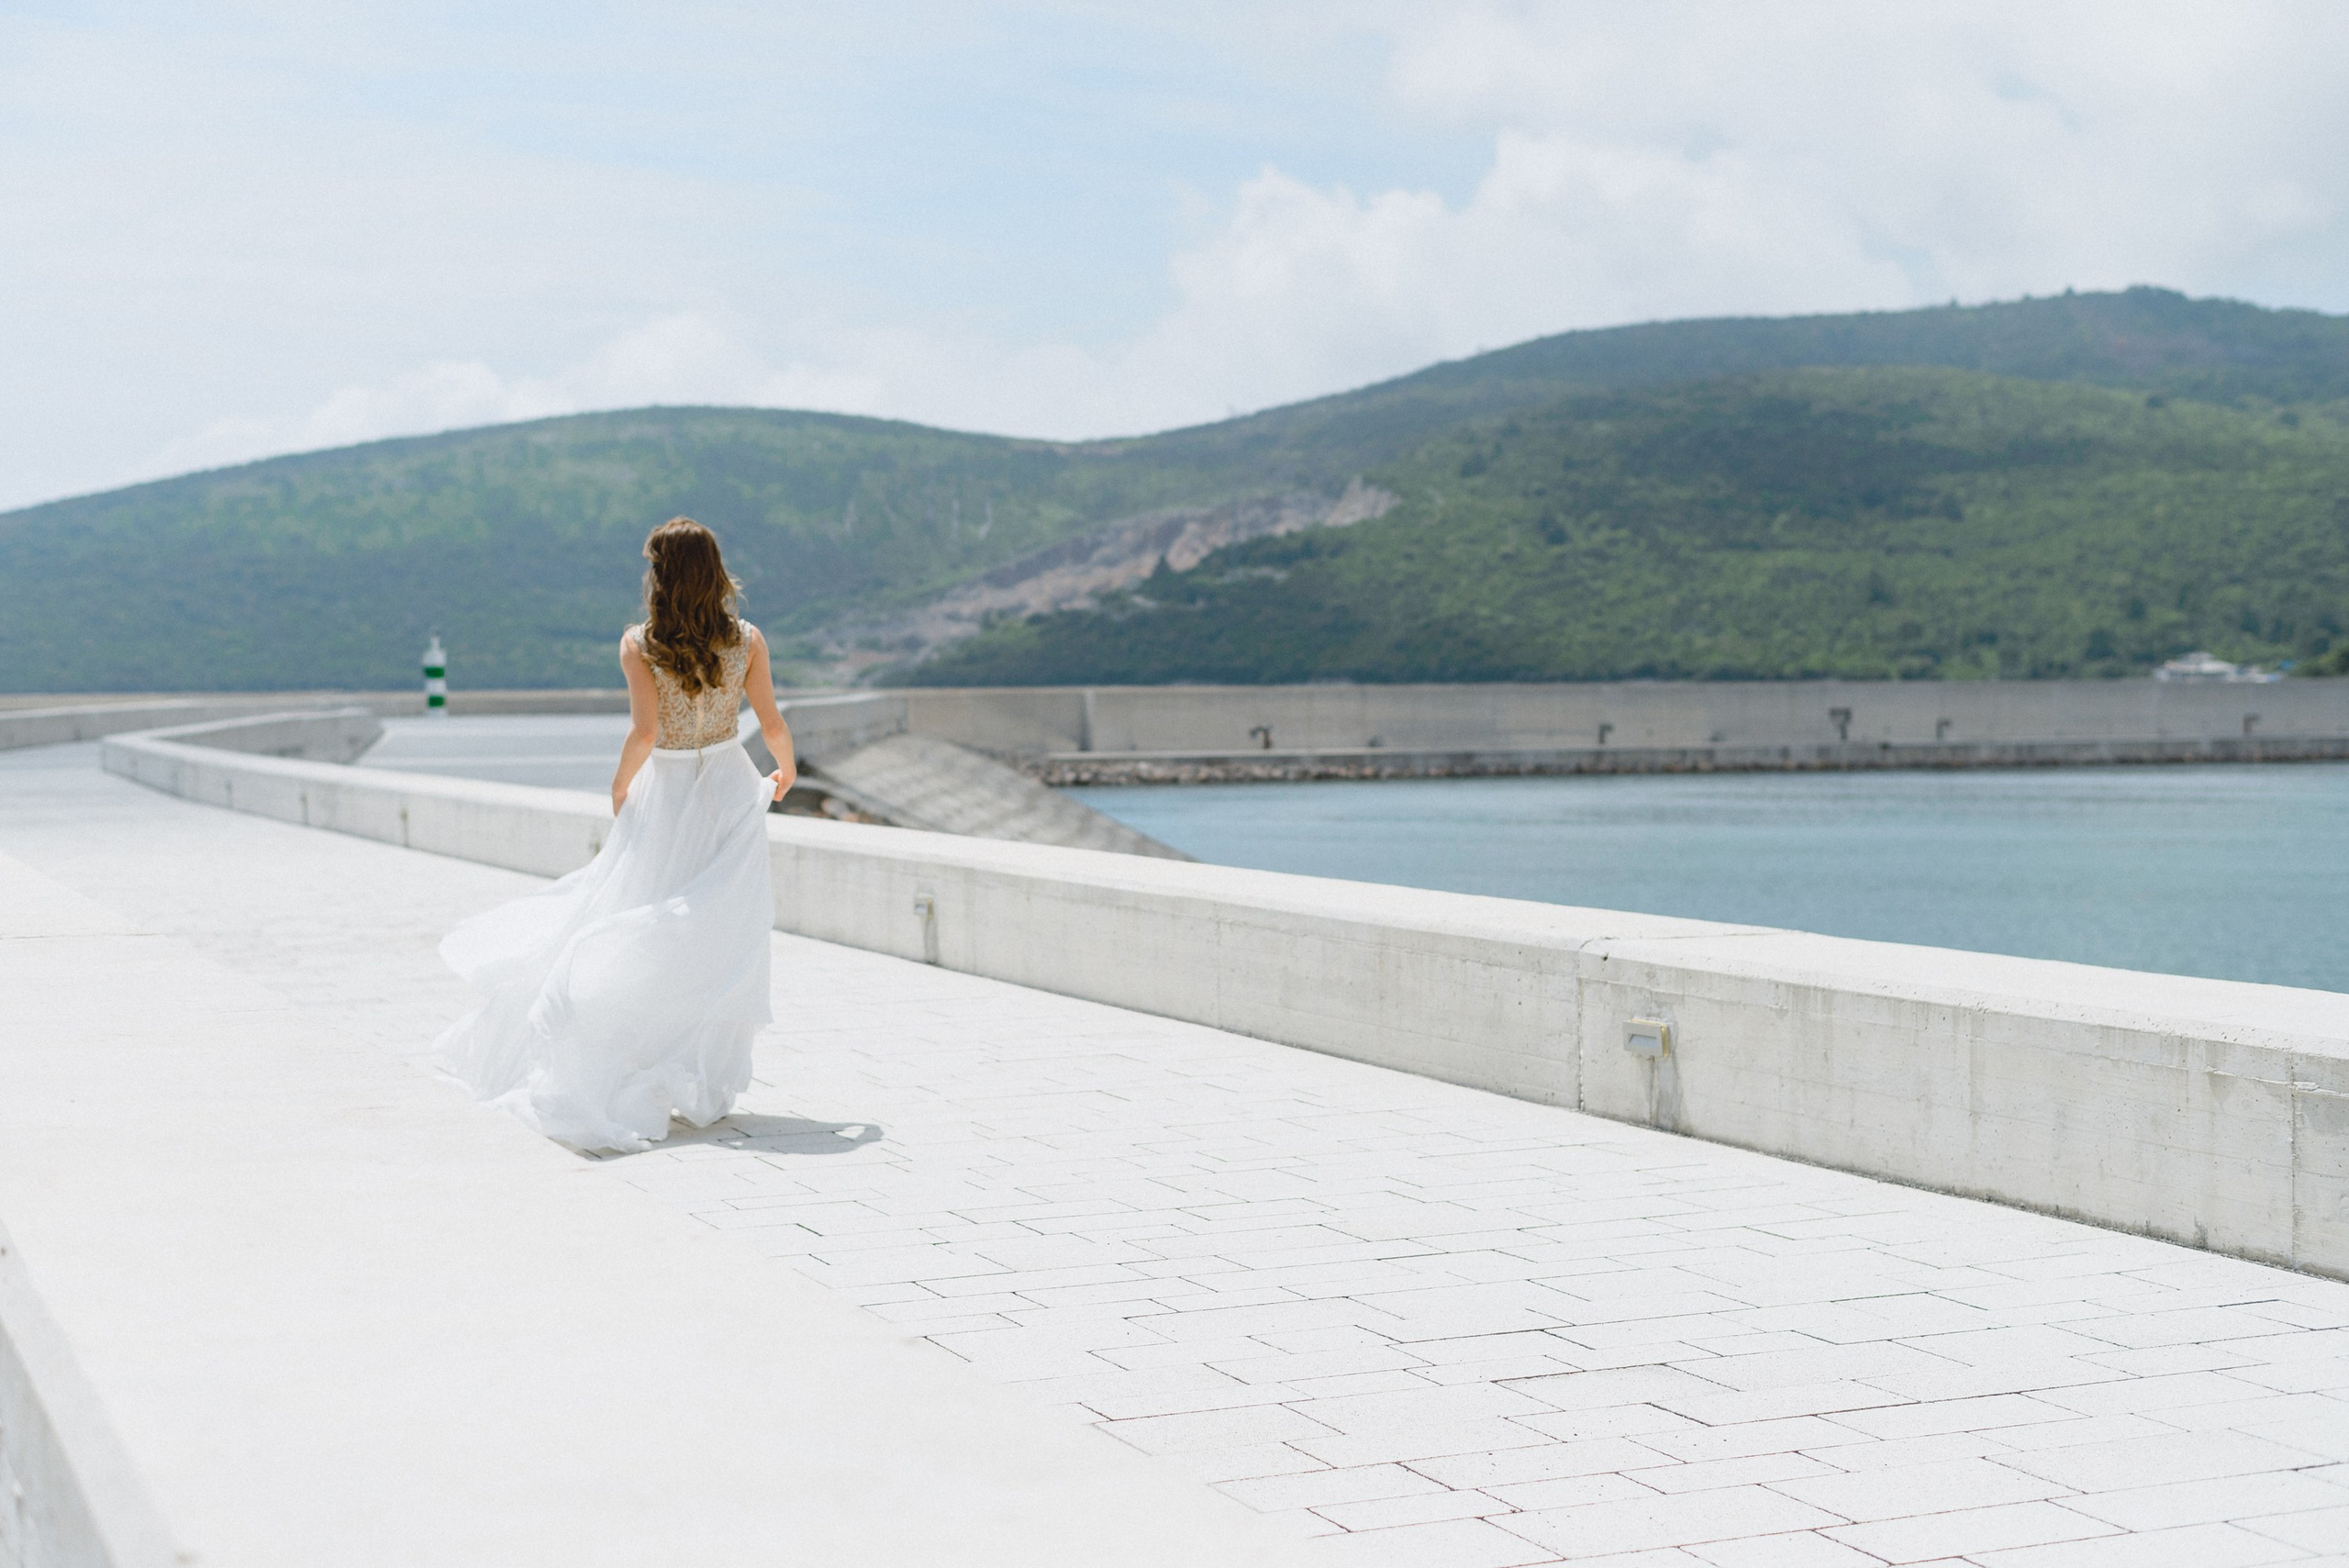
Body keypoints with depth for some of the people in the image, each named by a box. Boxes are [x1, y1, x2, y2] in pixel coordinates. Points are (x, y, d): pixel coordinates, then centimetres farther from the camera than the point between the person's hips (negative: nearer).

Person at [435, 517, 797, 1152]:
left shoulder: (638, 645, -11)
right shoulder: (746, 640, -5)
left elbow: (644, 731, -20)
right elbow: (772, 725, -4)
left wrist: (620, 786, -3)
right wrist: (786, 769, 16)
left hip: (664, 797, -1)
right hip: (732, 793, 1)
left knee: (640, 935, 9)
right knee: (724, 944, 8)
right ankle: (706, 1085, 10)